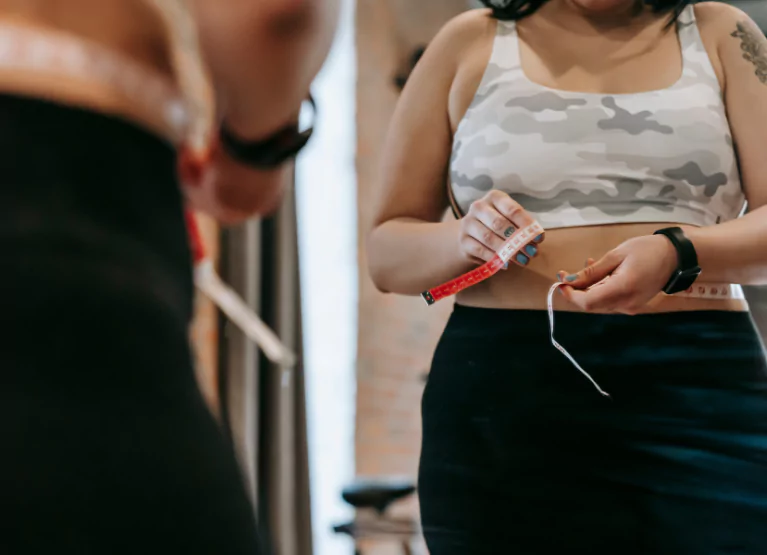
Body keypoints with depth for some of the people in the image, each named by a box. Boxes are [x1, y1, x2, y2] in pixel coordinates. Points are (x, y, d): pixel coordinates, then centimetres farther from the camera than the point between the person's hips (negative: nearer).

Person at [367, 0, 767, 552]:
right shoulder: (468, 44, 12)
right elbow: (387, 253, 10)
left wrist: (678, 256, -19)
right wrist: (464, 238, -12)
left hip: (699, 398, 0)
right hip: (503, 398, 0)